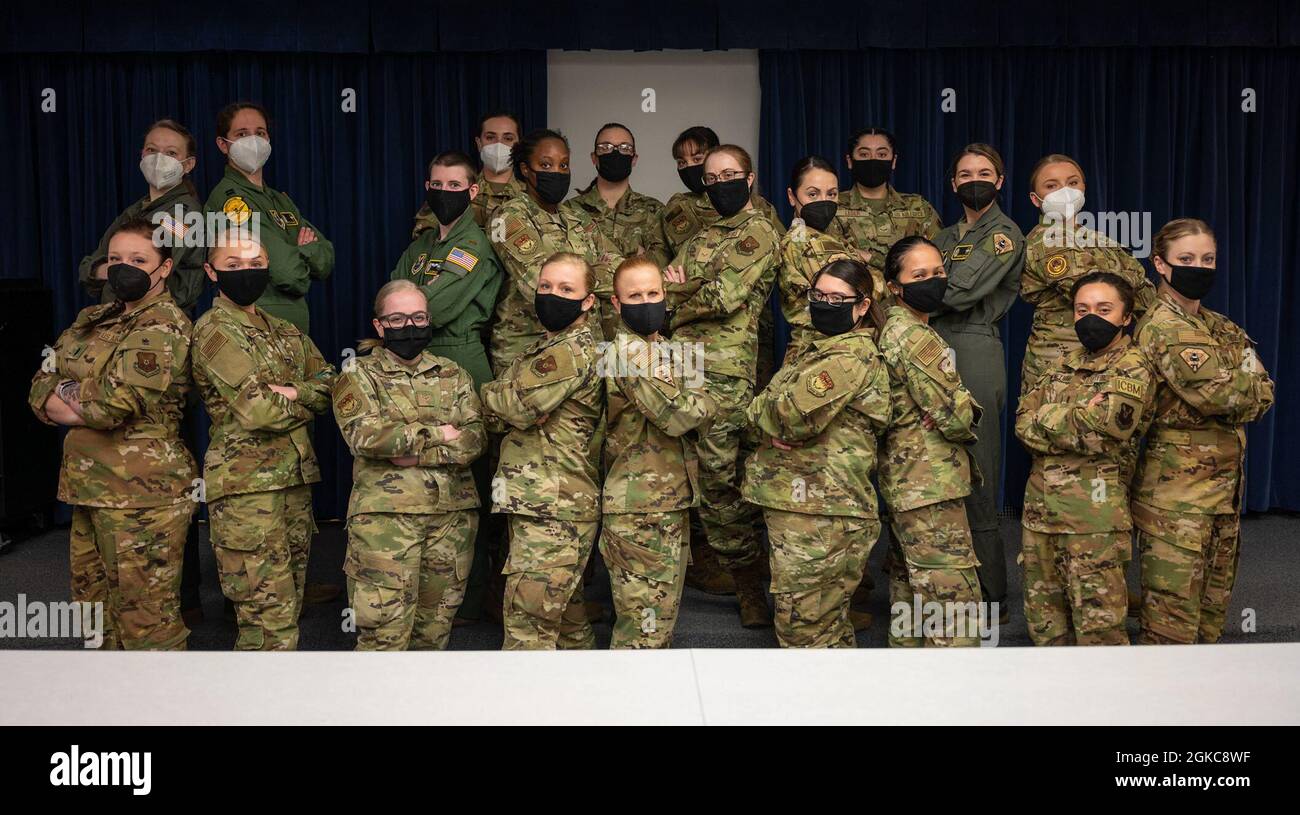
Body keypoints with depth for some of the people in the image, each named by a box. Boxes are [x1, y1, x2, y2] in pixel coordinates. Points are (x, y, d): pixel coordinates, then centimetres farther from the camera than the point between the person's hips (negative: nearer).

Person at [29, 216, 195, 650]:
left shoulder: (164, 325, -10)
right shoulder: (92, 319, 16)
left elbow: (114, 403, -20)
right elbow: (40, 389, 10)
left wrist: (68, 395, -1)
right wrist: (90, 406, -7)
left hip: (142, 491, -8)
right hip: (90, 485, 8)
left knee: (146, 621, -3)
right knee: (96, 617, 16)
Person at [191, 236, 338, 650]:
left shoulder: (284, 331, 18)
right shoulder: (213, 330, -6)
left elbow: (328, 383, 10)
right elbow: (257, 409, -16)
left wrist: (292, 392, -9)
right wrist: (305, 403, 1)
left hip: (295, 477, 8)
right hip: (247, 484, -8)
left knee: (289, 605, 13)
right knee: (271, 617, -9)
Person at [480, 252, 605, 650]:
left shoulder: (573, 351, -13)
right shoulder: (547, 348, 18)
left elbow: (517, 406, -18)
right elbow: (496, 417, 14)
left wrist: (491, 393, 2)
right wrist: (504, 398, -7)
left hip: (552, 508, -10)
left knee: (528, 623, -8)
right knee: (565, 612, 20)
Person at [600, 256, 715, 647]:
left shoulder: (662, 349, 15)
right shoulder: (630, 351, -15)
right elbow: (676, 415, -21)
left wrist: (693, 402, -2)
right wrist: (704, 402, -3)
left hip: (670, 503, 10)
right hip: (642, 510, -10)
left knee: (662, 620, 19)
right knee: (643, 626, -5)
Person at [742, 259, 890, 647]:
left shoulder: (853, 357, -13)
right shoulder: (820, 349, 19)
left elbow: (797, 414, -25)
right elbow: (766, 406, 16)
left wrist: (761, 411, -4)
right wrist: (778, 427, -7)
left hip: (820, 515, -10)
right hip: (797, 504, 10)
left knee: (803, 629, -4)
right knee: (830, 625, 19)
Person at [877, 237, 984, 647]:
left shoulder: (891, 328, 11)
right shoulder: (916, 337, -18)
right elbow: (955, 417, -18)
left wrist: (961, 407, 8)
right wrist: (972, 412, 4)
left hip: (902, 482, 11)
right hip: (930, 488, -10)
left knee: (910, 592, 19)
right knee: (954, 603, -7)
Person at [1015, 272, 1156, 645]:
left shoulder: (1132, 369, -4)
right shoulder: (1066, 364, 15)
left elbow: (1100, 431, -18)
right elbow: (1023, 422, 4)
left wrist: (1044, 418, -4)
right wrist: (1074, 420, -11)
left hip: (1094, 508, -7)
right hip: (1040, 503, 7)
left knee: (1097, 617, -3)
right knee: (1042, 616, 14)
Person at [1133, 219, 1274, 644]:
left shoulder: (1221, 328, 14)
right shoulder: (1162, 328, -12)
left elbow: (1264, 394, 6)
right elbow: (1219, 394, -21)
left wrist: (1234, 388, -11)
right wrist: (1246, 384, -2)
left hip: (1224, 487, 9)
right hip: (1178, 488, -9)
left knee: (1213, 603, 15)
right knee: (1173, 609, -5)